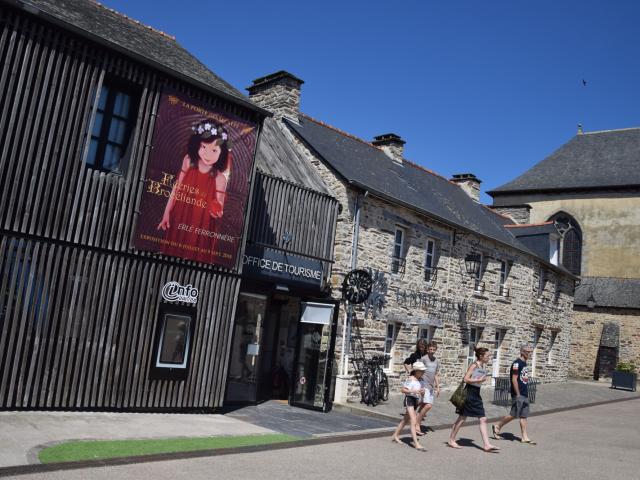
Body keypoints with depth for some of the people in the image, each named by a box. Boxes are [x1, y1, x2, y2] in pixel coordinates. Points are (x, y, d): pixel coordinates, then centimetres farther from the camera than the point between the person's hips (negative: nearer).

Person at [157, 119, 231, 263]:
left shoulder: (219, 177, -21)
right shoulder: (188, 162, -11)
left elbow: (219, 203, -15)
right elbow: (177, 187, 1)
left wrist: (218, 211, -39)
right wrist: (166, 213, 6)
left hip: (201, 227, -3)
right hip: (179, 218, 4)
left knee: (194, 256, 12)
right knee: (172, 252, 20)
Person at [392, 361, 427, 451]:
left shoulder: (421, 380, 10)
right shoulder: (411, 379, -12)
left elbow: (421, 391, 19)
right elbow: (402, 389, -13)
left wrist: (422, 391, -4)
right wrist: (412, 391, -26)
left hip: (416, 401, 8)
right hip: (409, 400, -8)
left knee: (405, 420, 19)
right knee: (413, 422, -14)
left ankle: (395, 436, 35)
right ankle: (416, 444, -17)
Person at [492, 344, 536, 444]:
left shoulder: (524, 363, 14)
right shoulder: (517, 363, -14)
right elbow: (514, 379, -17)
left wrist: (527, 393, 16)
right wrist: (518, 394, -18)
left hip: (525, 394, 9)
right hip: (518, 395, -9)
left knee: (524, 416, 8)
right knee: (513, 415, -3)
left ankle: (525, 437, 11)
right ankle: (497, 426, 13)